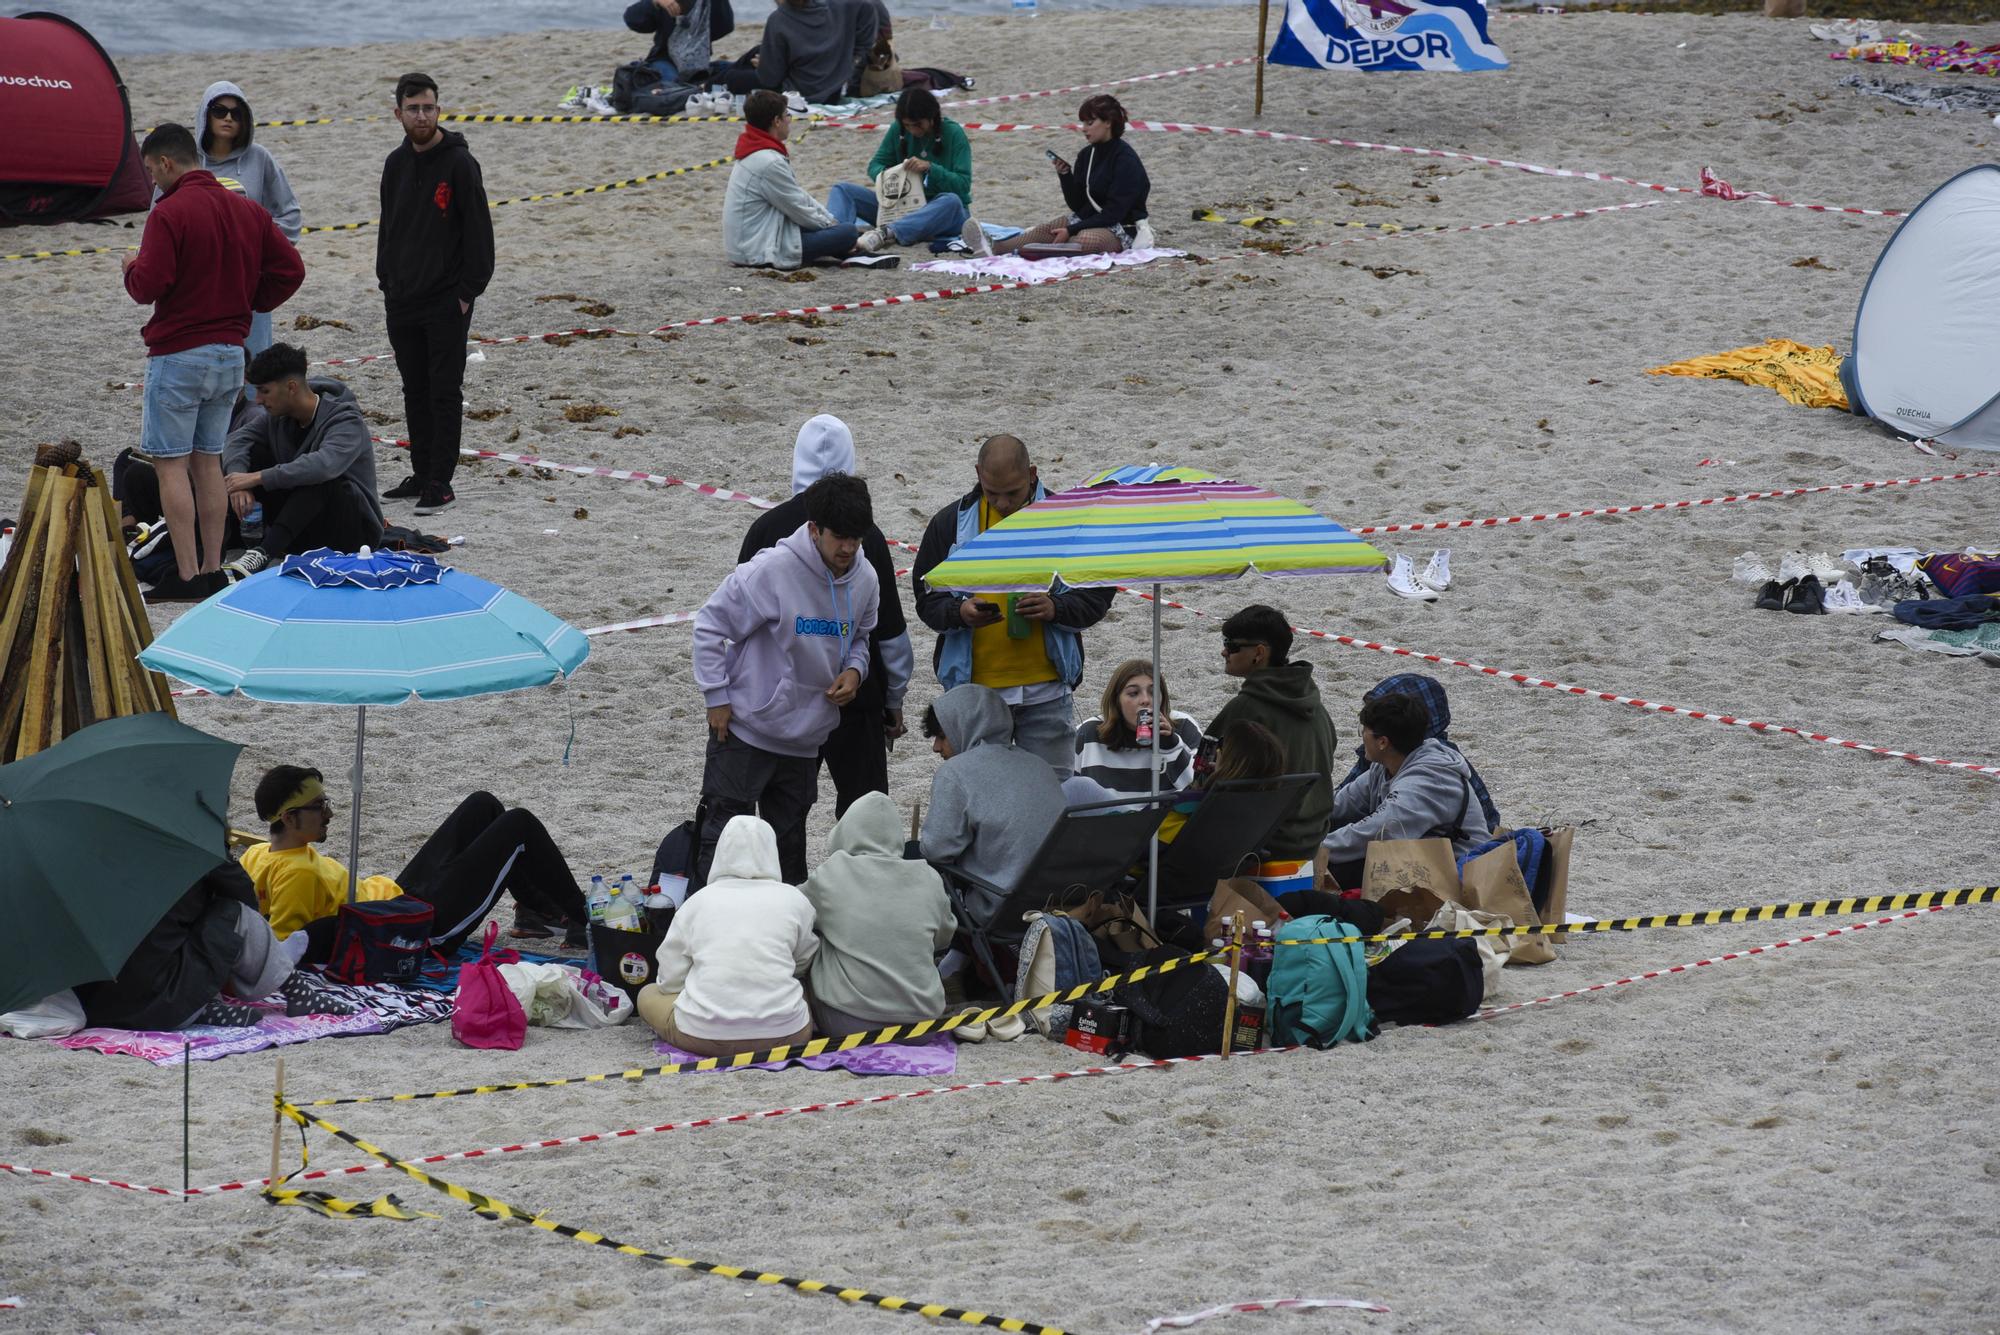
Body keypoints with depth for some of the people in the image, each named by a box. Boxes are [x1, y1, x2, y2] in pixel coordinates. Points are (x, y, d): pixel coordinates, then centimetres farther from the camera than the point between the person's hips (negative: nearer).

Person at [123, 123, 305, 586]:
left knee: (171, 464, -3)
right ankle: (212, 569, 15)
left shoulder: (169, 213, -14)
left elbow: (148, 286, -19)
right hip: (231, 352, 7)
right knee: (208, 461, 15)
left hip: (177, 354, -7)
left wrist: (131, 268, 3)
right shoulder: (247, 210, 8)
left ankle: (187, 575, -7)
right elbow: (291, 269, 8)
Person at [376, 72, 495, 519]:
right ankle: (422, 474, 20)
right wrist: (386, 282, 12)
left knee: (445, 391, -3)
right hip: (402, 299, 6)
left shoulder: (459, 163, -10)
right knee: (415, 391, 12)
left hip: (446, 302, -6)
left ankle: (441, 481, -1)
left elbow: (478, 230, -10)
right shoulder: (396, 165, 10)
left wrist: (469, 289, -12)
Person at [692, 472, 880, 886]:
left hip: (805, 738, 6)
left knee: (789, 844, 15)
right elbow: (710, 624, -12)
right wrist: (716, 697, -11)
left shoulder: (864, 579, -1)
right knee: (726, 836, -5)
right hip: (746, 730, -6)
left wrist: (855, 670, -3)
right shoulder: (771, 570, -20)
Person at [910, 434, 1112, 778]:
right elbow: (926, 599, 8)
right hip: (974, 689, 1)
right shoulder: (951, 523, 4)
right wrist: (959, 612, -15)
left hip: (1046, 690, -1)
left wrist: (1055, 608, -15)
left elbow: (1097, 596, 5)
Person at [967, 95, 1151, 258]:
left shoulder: (1126, 159, -14)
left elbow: (1114, 213, -19)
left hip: (1124, 228, -7)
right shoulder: (1086, 155, 9)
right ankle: (995, 249, -36)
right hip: (1090, 220, 7)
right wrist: (1065, 175, -9)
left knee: (1085, 240, -37)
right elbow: (1077, 205, 8)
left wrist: (1072, 230, -21)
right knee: (1046, 230, -16)